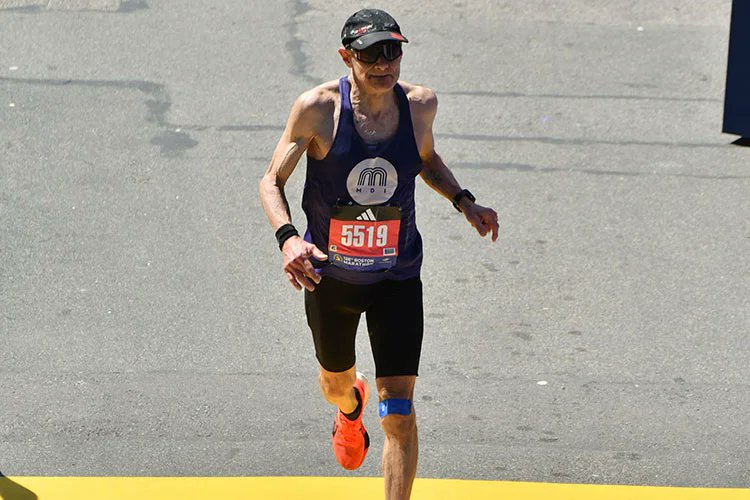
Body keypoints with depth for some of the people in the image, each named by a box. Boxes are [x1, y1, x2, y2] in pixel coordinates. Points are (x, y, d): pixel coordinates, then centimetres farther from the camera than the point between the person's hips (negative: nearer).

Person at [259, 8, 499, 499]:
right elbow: (272, 181, -10)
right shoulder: (318, 109, -19)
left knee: (400, 413, -12)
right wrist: (287, 237, -28)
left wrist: (464, 201, -2)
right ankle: (352, 408, 65)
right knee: (336, 381, 26)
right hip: (328, 272, 0)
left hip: (397, 276, 0)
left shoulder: (421, 104, -10)